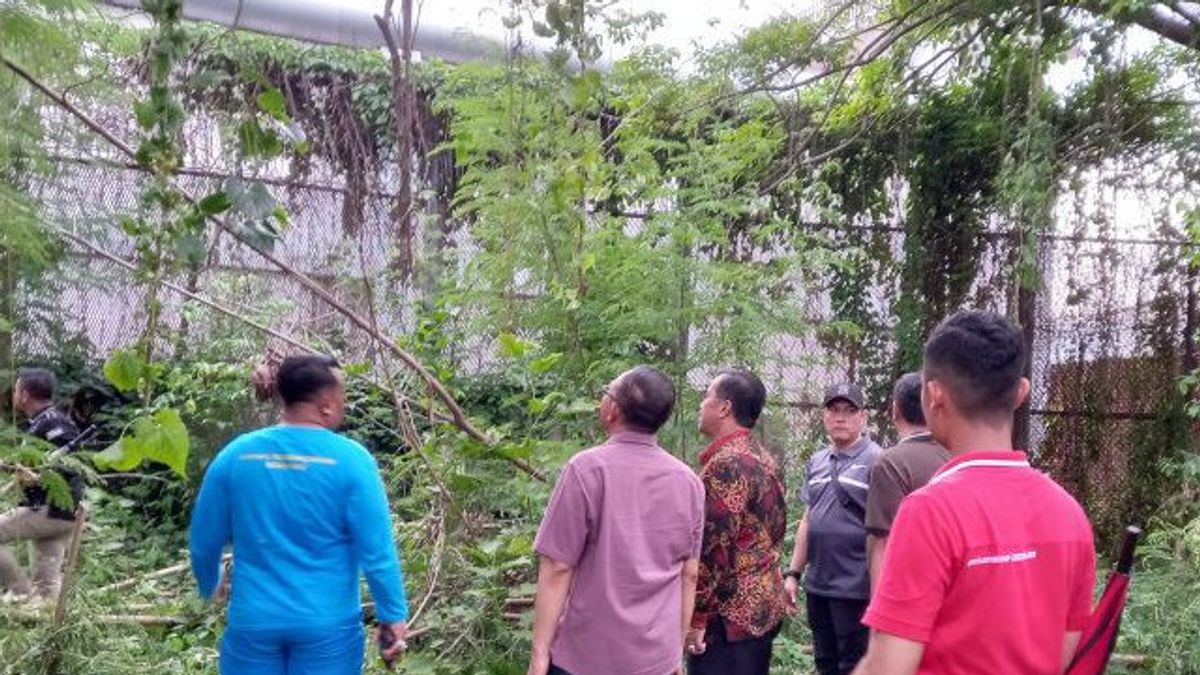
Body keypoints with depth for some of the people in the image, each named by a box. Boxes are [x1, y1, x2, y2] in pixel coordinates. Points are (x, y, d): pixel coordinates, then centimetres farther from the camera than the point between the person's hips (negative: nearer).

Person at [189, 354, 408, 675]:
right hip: (327, 624, -2)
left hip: (253, 621, 3)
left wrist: (209, 587, 24)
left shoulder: (234, 455, -4)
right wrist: (393, 615, -4)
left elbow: (203, 541, 5)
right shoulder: (351, 459, -14)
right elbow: (377, 551, -14)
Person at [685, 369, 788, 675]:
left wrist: (696, 615, -16)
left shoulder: (726, 463, -18)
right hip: (765, 603, 10)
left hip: (731, 613, -10)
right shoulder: (763, 458, 12)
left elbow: (713, 548, -21)